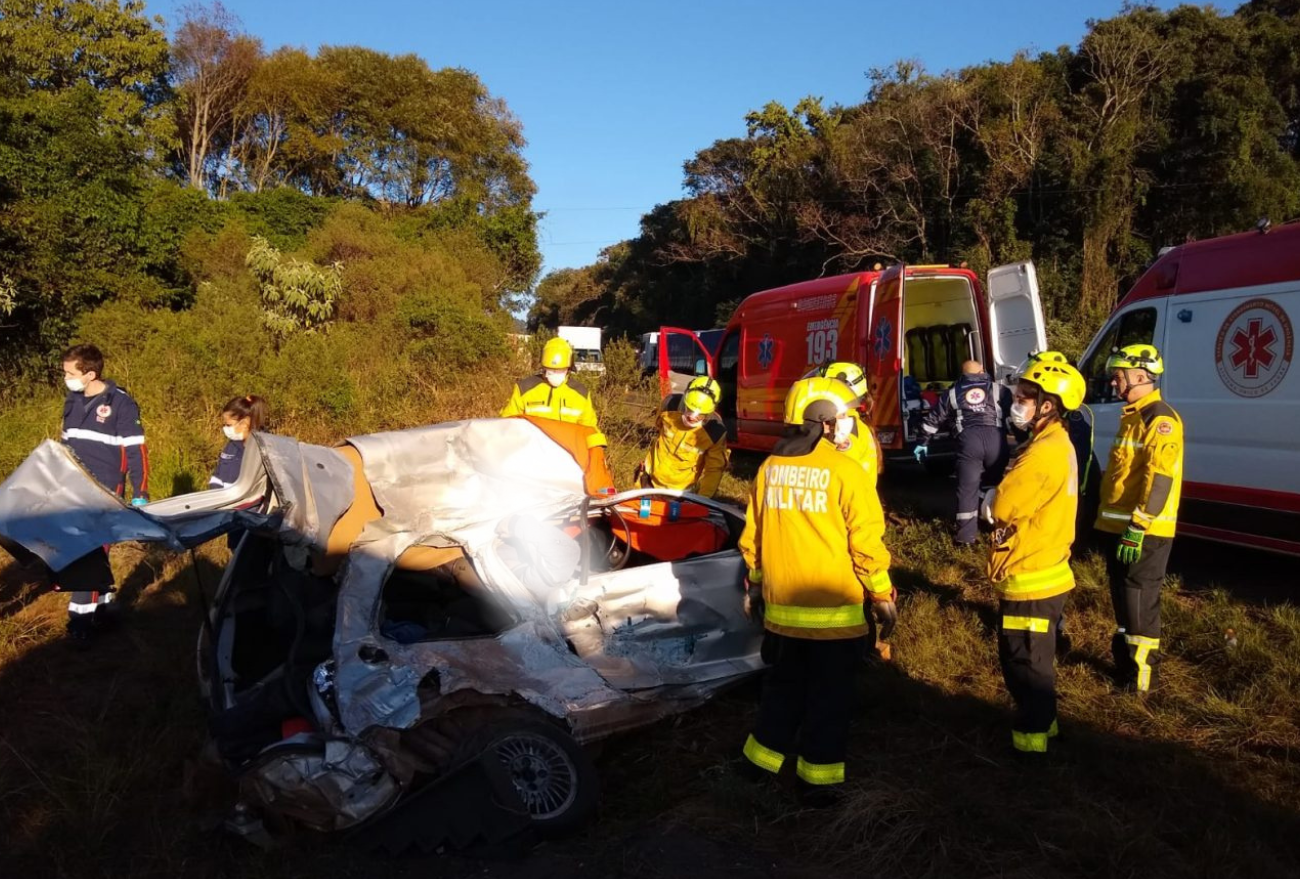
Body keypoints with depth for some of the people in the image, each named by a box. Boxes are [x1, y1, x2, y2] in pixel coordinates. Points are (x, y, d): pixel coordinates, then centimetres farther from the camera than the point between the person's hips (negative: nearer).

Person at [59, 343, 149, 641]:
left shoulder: (121, 404, -12)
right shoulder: (72, 402, 9)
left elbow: (137, 452, -11)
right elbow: (67, 445, 18)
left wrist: (140, 494, -13)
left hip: (105, 493, -7)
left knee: (91, 552, -5)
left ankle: (82, 614, 2)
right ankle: (102, 603, 22)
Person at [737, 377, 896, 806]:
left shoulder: (770, 467, 1)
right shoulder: (844, 471, -15)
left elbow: (752, 534, 8)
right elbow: (866, 543, -13)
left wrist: (754, 583, 20)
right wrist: (882, 596, -2)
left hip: (780, 607, 5)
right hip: (833, 609, -5)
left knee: (783, 685, 22)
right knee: (829, 693, 10)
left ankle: (763, 756, 33)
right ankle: (818, 776, 18)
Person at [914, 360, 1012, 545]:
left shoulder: (953, 393, 22)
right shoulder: (998, 389, 20)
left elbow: (933, 419, 26)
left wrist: (923, 442, 35)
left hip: (968, 439, 0)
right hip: (995, 437, 0)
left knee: (967, 488, 6)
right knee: (998, 484, 18)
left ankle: (966, 535, 8)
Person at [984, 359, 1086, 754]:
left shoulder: (1045, 452, -23)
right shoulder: (1057, 444, 10)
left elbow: (1002, 507, -25)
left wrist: (991, 498, -5)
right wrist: (1000, 499, -5)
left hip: (1030, 578, -10)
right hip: (1041, 571, 10)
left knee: (1025, 664, 3)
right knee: (1032, 661, 23)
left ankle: (1031, 739, 16)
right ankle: (1039, 723, 37)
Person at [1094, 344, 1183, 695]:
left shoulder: (1159, 419, -16)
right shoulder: (1132, 416, 16)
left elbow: (1159, 480, -24)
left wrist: (1137, 527, -26)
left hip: (1142, 532, -10)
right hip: (1119, 526, 10)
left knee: (1139, 600, -1)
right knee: (1122, 596, 19)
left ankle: (1141, 675, 9)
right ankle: (1124, 659, 33)